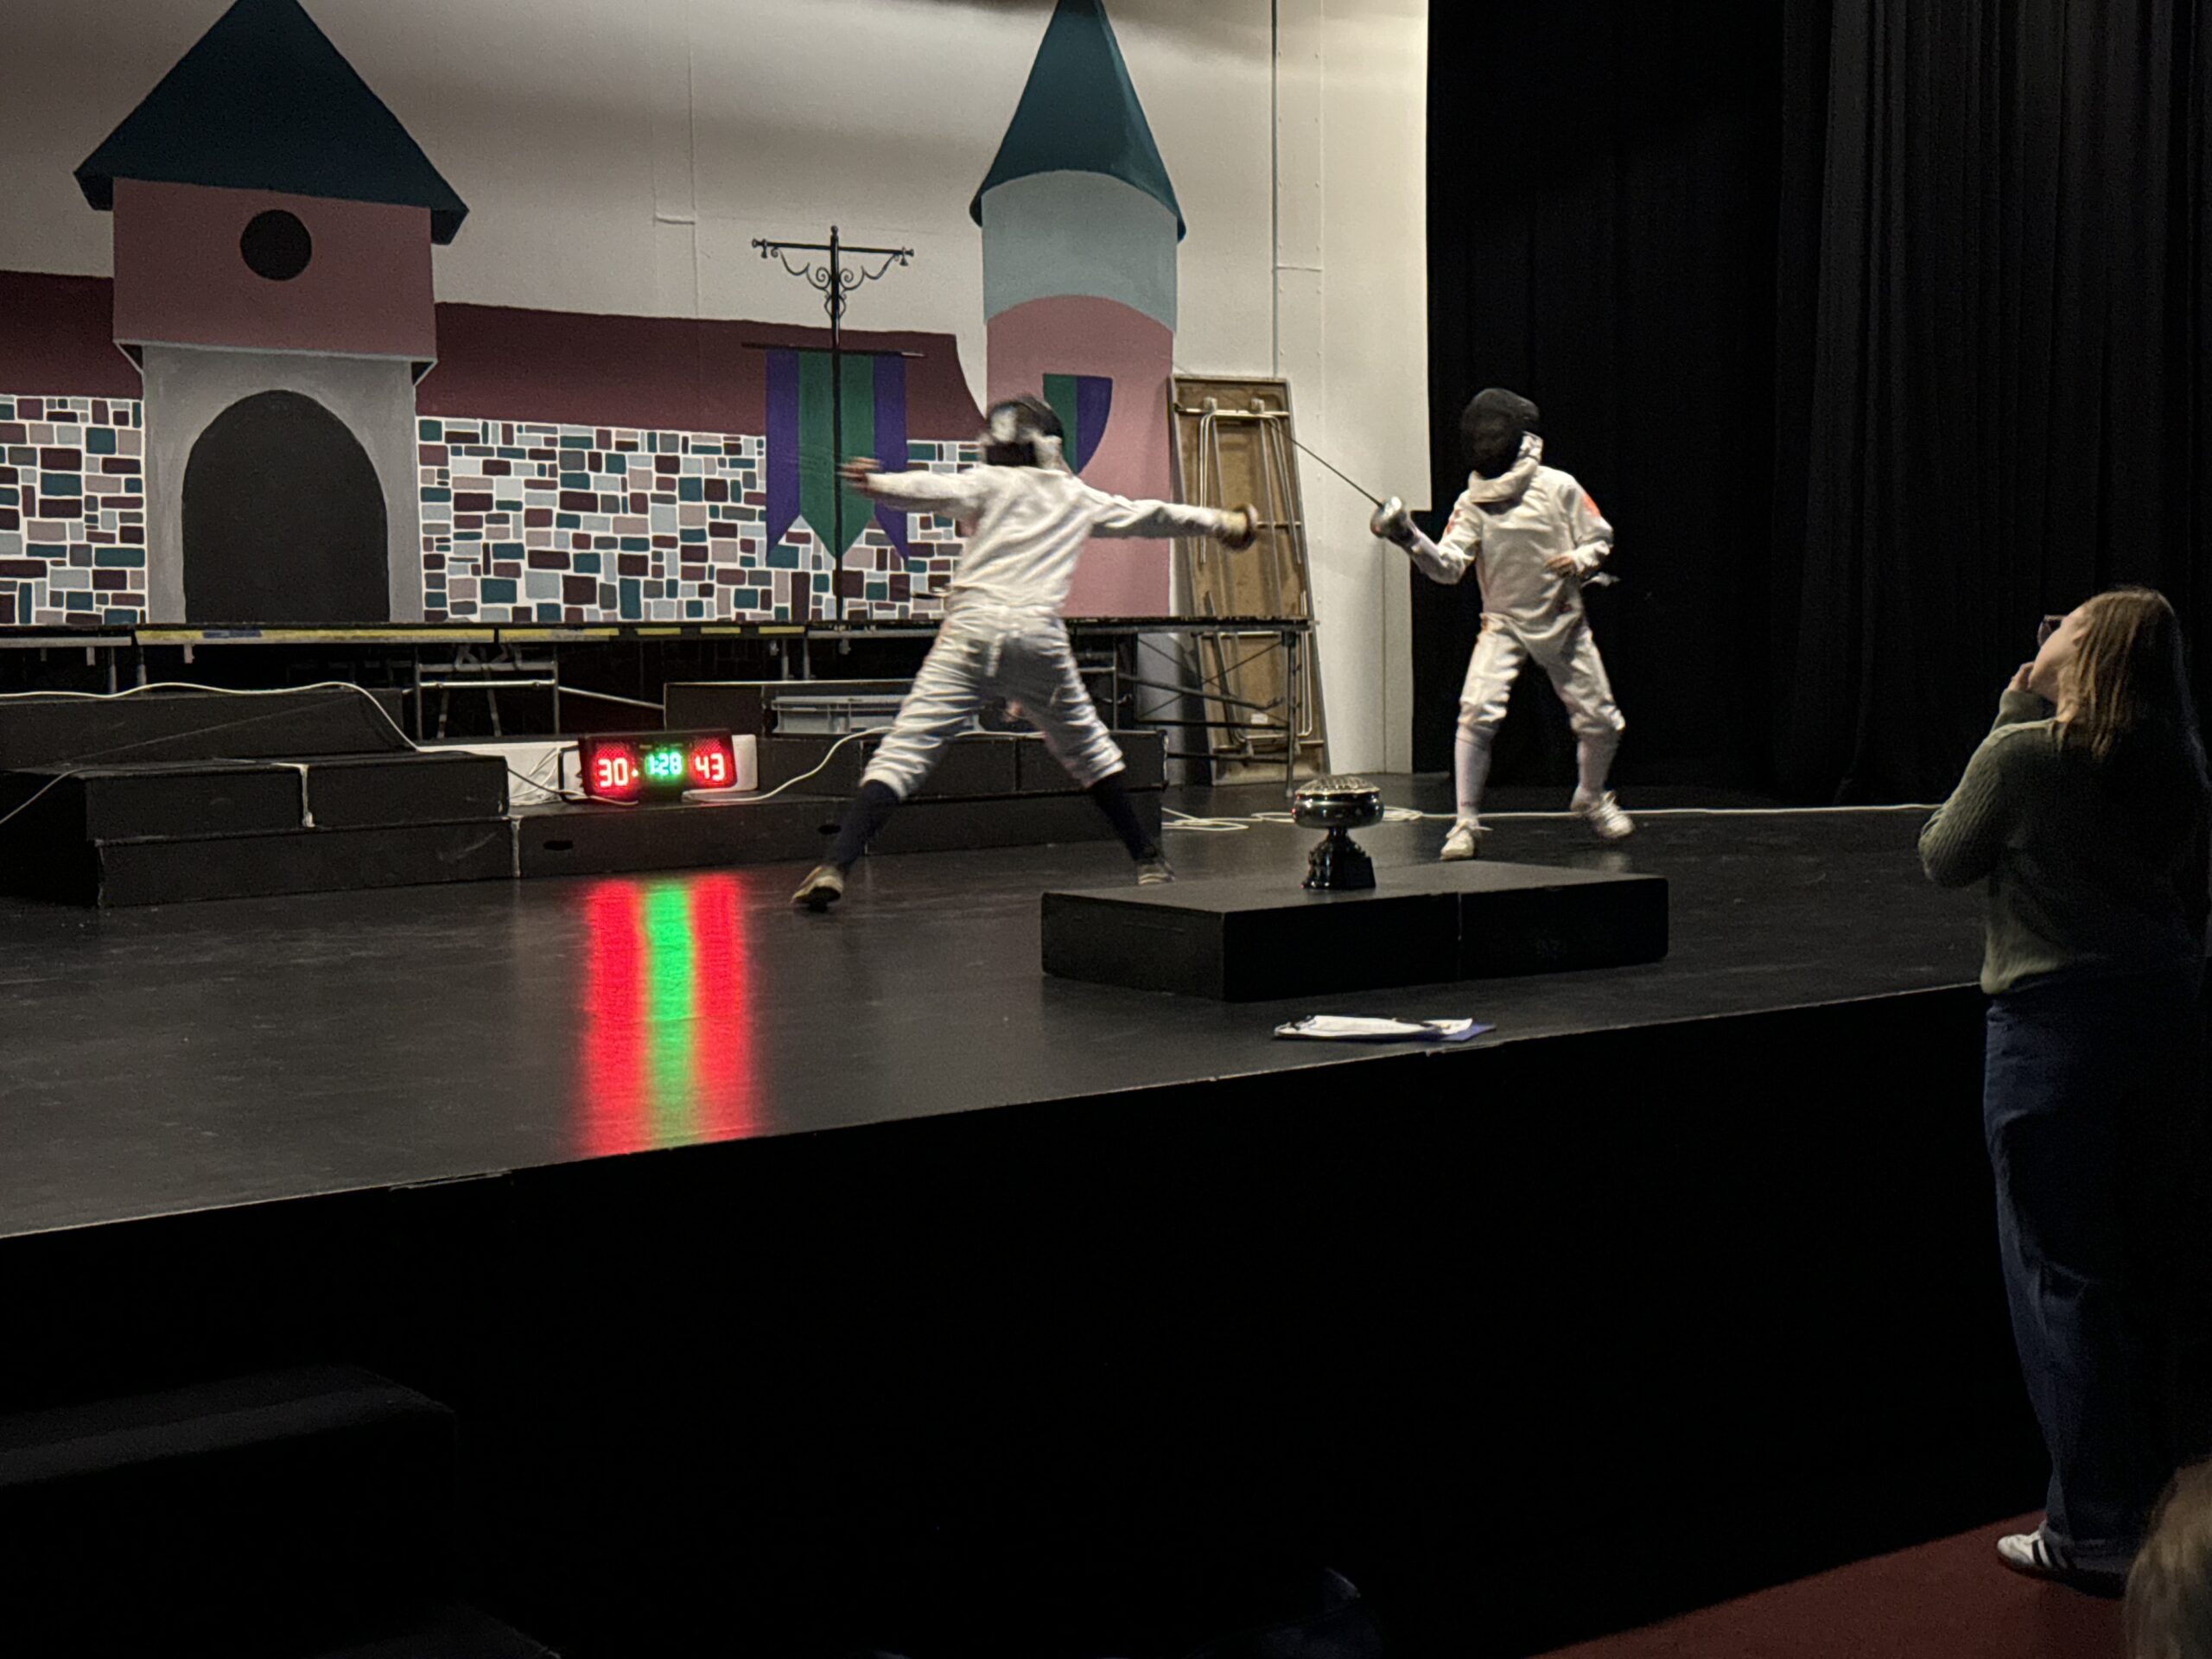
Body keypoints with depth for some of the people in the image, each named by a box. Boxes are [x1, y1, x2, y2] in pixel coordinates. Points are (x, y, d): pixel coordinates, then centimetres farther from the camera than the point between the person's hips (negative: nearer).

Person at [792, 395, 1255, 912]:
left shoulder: (991, 483, 11)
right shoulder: (1076, 497, 21)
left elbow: (940, 490, -11)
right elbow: (1152, 516, 33)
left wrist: (877, 483, -28)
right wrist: (1223, 522, 48)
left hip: (973, 631, -2)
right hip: (1039, 636, 3)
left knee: (904, 752, -9)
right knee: (1088, 749, 25)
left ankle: (834, 868, -23)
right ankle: (1148, 859, 29)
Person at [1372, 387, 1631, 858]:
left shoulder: (1559, 487, -11)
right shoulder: (1473, 502, -8)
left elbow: (1600, 540, 0)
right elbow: (1448, 566, -18)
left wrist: (1579, 561, -21)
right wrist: (1412, 541, -35)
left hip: (1562, 621, 1)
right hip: (1504, 625, -1)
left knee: (1600, 722, 7)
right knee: (1477, 715, -21)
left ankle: (1591, 799, 37)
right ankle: (1466, 823, -13)